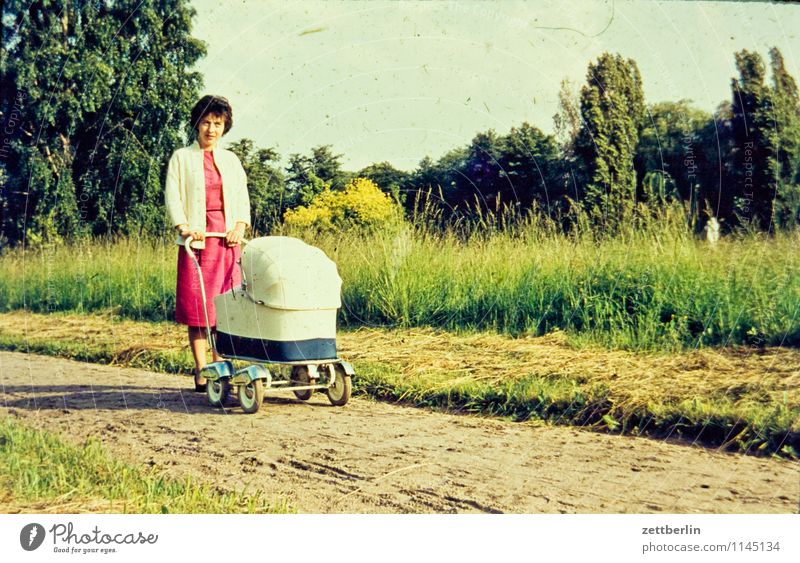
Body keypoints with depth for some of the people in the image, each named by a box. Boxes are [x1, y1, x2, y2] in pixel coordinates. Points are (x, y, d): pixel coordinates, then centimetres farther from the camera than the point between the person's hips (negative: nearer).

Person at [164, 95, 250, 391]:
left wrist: (240, 226, -4)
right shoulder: (181, 158, 7)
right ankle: (201, 371, 1)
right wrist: (183, 226, -16)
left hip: (227, 240, 3)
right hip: (196, 239, -3)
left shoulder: (230, 160, 17)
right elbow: (172, 196, -1)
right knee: (196, 306, -4)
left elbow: (242, 198, 13)